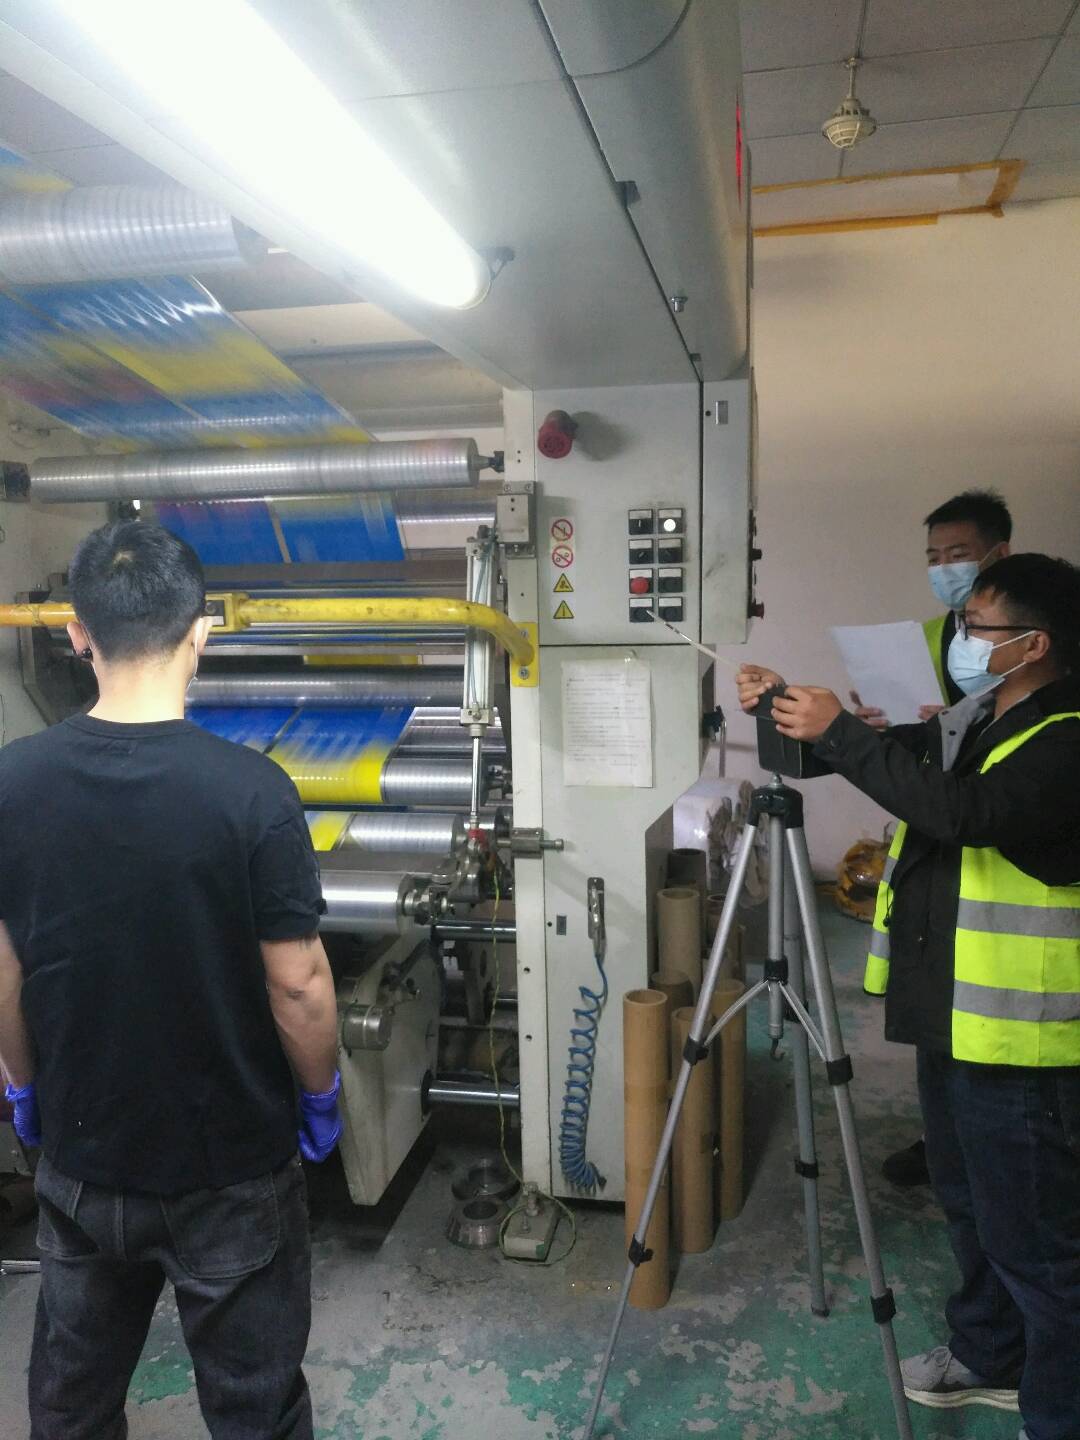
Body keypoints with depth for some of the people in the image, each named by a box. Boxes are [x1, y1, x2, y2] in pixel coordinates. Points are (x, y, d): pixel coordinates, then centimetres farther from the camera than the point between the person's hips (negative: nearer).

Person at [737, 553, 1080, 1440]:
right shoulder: (971, 725, 9)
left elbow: (962, 811, -34)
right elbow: (895, 760, 16)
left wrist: (837, 732, -28)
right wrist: (785, 712, -1)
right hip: (951, 1018, 10)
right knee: (970, 1205, 25)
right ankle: (988, 1357, 45)